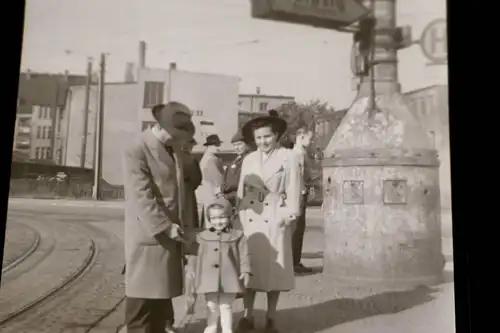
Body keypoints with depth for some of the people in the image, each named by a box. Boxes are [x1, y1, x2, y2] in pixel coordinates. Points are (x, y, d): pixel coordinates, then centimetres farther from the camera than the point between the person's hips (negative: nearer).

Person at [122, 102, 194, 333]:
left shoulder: (173, 147, 8)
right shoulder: (137, 151, -16)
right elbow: (142, 197, -21)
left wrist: (178, 225, 12)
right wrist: (165, 227, -21)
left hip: (170, 231, 8)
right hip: (149, 233, -8)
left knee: (165, 286, 19)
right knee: (143, 289, 5)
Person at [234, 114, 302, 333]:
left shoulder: (288, 159, -2)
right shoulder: (248, 159, 11)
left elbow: (293, 192, -3)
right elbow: (242, 190, 11)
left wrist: (289, 217, -9)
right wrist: (241, 215, 3)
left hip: (275, 221, -3)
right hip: (250, 220, 3)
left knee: (274, 268, 5)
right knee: (249, 267, 6)